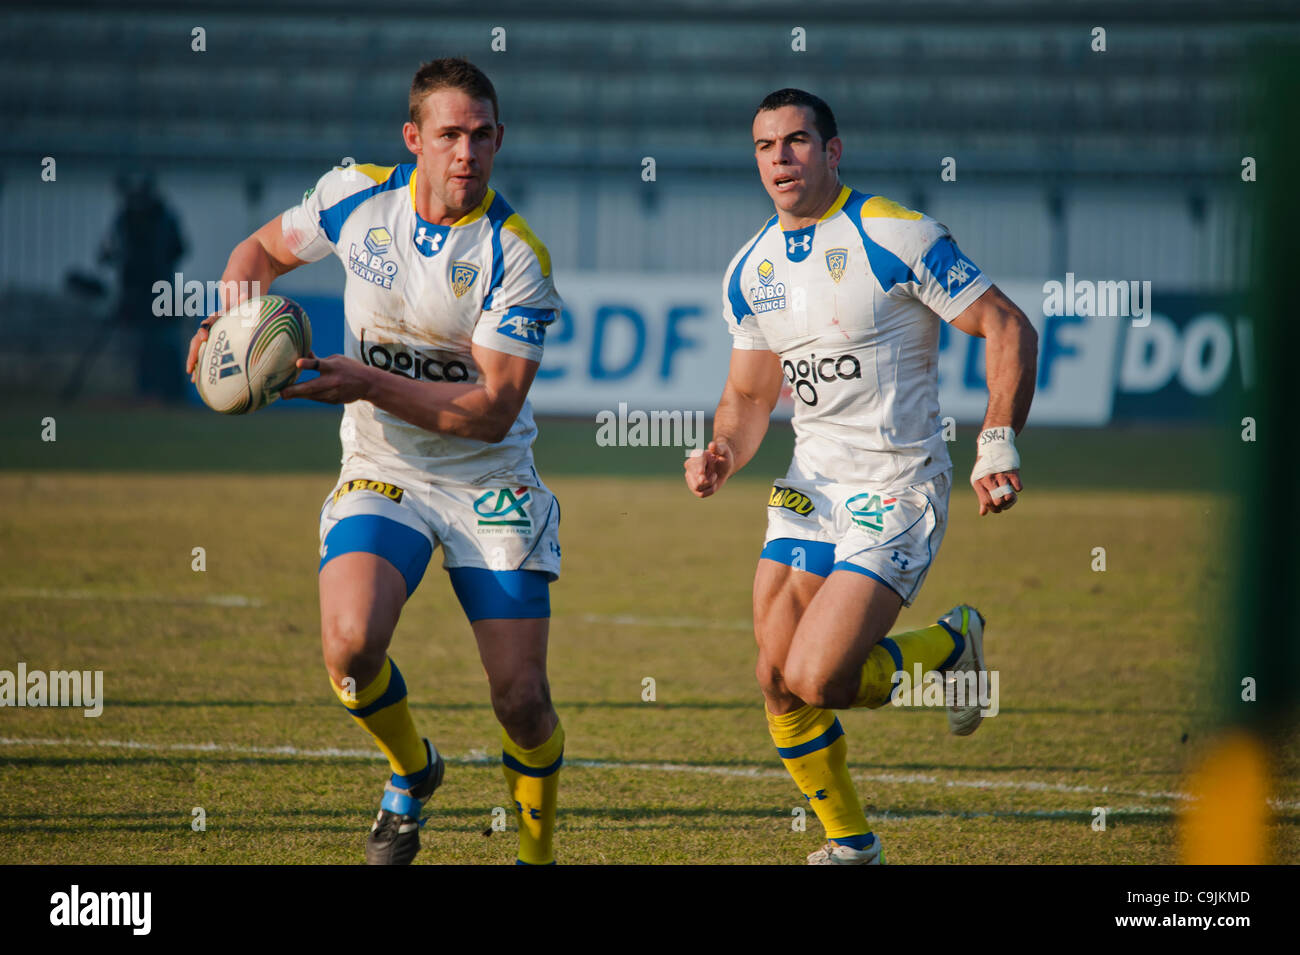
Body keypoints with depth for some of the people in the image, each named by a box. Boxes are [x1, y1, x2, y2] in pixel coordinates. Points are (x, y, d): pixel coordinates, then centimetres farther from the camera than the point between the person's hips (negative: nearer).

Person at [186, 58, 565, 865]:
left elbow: (492, 408, -19)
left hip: (490, 482, -1)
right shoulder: (357, 196, -6)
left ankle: (537, 851, 21)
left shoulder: (516, 256, -16)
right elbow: (263, 251, 13)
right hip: (382, 470, 2)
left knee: (521, 698, -7)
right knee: (351, 642, -25)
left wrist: (369, 385, -27)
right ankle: (410, 773, 7)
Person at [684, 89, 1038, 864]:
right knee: (778, 680, 1)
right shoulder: (751, 271, 7)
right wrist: (722, 455, -4)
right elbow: (749, 395, 17)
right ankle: (850, 842, 21)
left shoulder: (895, 235, -12)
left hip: (896, 491, -6)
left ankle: (952, 644, 12)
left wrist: (999, 445, -19)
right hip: (811, 487, 7)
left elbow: (1009, 329, -11)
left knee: (816, 682, -17)